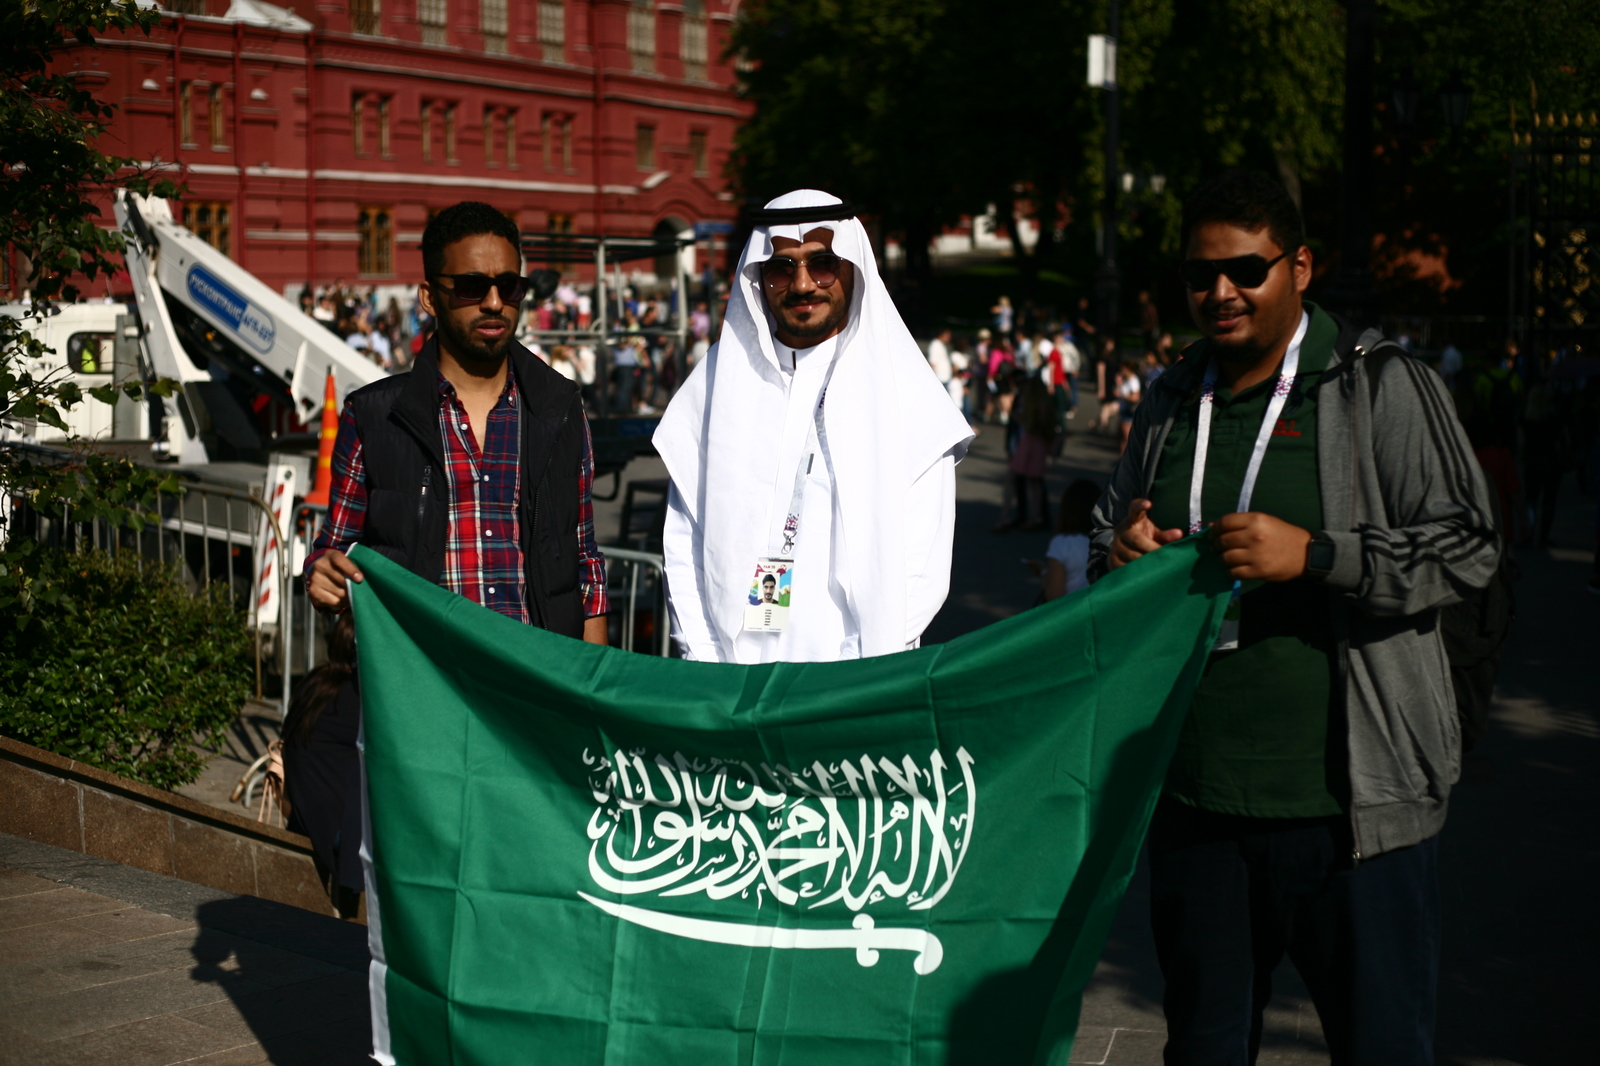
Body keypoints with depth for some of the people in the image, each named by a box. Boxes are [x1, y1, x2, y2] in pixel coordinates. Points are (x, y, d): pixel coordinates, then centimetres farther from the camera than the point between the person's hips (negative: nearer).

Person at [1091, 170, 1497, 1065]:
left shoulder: (1383, 388, -4)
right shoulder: (1171, 406, 14)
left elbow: (1467, 545, -9)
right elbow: (1114, 545, 27)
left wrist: (1312, 554, -20)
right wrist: (1118, 557, 2)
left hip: (1351, 803, -5)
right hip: (1195, 798, 5)